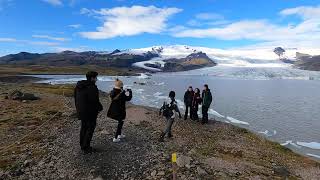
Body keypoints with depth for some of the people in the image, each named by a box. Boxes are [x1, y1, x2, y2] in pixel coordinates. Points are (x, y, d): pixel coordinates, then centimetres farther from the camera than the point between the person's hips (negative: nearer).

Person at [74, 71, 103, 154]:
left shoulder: (78, 86, 6)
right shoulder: (92, 88, -23)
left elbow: (76, 99, 12)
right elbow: (95, 101, -22)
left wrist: (78, 108, 21)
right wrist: (100, 108, -4)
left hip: (81, 111, 9)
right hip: (90, 112, -9)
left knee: (83, 127, 21)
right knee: (90, 129, 6)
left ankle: (82, 145, 34)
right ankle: (86, 148, 15)